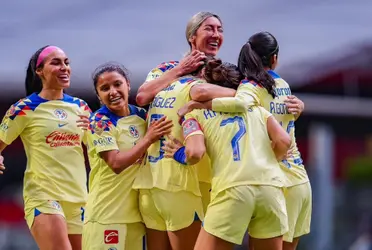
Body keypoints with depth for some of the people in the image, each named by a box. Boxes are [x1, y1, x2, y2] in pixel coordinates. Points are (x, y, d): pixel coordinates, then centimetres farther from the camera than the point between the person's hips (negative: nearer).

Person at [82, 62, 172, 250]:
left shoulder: (141, 115, 7)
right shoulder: (99, 121, -10)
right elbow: (116, 163, -20)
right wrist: (148, 139, -20)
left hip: (136, 210, 6)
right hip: (107, 213, -6)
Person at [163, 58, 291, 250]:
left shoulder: (196, 114, 16)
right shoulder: (256, 107, 25)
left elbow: (195, 153, -3)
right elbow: (283, 142, 11)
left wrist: (181, 155, 18)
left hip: (233, 188, -3)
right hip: (270, 185, 3)